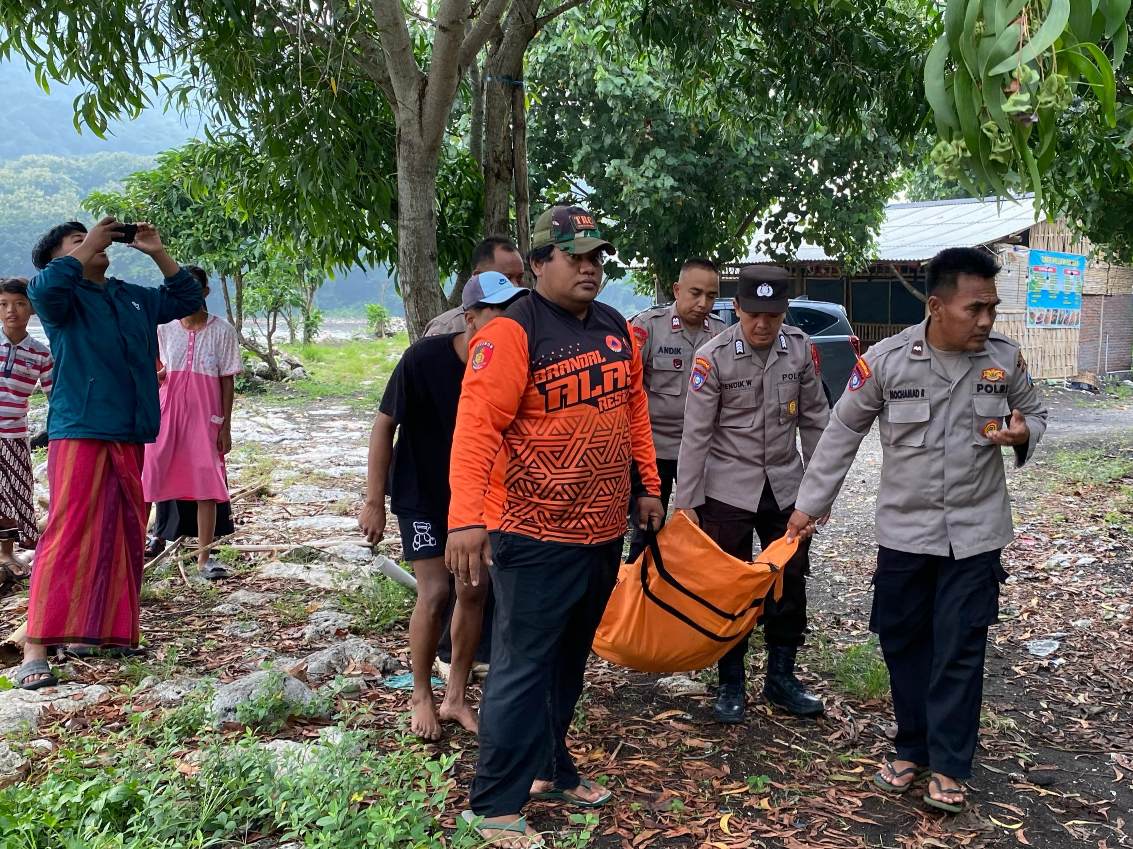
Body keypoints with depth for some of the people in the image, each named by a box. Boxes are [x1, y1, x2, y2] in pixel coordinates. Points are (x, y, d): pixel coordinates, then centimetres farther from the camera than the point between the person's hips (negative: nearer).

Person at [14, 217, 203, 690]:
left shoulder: (133, 298, 19)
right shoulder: (63, 297, 0)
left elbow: (187, 300, 26)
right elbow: (43, 287, -24)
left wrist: (157, 253, 15)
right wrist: (87, 248, -11)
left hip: (130, 438, 7)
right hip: (80, 434, -7)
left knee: (125, 538, 10)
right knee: (68, 536, -13)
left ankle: (102, 631, 21)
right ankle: (35, 649, -11)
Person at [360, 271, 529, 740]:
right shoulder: (425, 357, -24)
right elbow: (384, 424, -15)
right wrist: (374, 501, -14)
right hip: (421, 494, -4)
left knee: (474, 591, 4)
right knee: (435, 592, -9)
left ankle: (456, 697, 21)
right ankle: (421, 698, 13)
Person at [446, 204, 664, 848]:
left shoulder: (617, 329, 10)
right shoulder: (512, 334, -14)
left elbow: (634, 408, 19)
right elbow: (477, 427, -22)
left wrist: (649, 487, 18)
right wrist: (467, 518, -30)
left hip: (605, 532, 8)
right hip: (536, 535, -7)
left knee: (569, 662, 20)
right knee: (524, 668, 1)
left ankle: (550, 767, 38)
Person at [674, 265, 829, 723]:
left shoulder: (801, 348, -4)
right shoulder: (713, 357, -14)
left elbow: (814, 420, 6)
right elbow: (696, 434, -11)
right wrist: (686, 502, -11)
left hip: (786, 487, 4)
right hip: (728, 491, -3)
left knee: (791, 582, 9)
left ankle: (781, 678, 26)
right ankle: (731, 685, 21)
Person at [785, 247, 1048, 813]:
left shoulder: (1005, 358, -7)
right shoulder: (886, 359, -12)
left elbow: (1034, 412, 11)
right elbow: (842, 433, -2)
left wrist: (1023, 434, -14)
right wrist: (809, 505, 0)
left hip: (975, 532, 0)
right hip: (903, 529, 0)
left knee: (959, 649, 2)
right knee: (903, 641, 10)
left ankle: (949, 765, 16)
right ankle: (912, 748, 28)